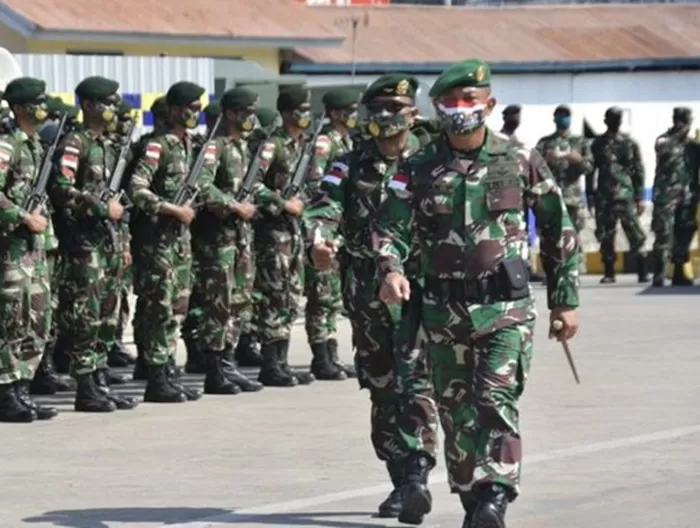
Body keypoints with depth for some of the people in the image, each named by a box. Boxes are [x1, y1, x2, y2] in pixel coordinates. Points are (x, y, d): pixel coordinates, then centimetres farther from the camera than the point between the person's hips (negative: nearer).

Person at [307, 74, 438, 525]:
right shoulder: (351, 166, 8)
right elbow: (325, 208, -7)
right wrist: (319, 240, -29)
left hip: (418, 289, -4)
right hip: (367, 295, 4)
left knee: (416, 386, -14)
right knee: (382, 390, 10)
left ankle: (417, 478, -21)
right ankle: (400, 481, 19)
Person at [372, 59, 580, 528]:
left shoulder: (521, 162, 1)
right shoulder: (420, 169, 4)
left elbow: (560, 231, 9)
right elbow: (390, 227, -2)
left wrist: (565, 300, 9)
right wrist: (391, 269, -24)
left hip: (506, 305, -3)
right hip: (444, 309, 3)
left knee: (497, 401, -16)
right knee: (456, 410, 8)